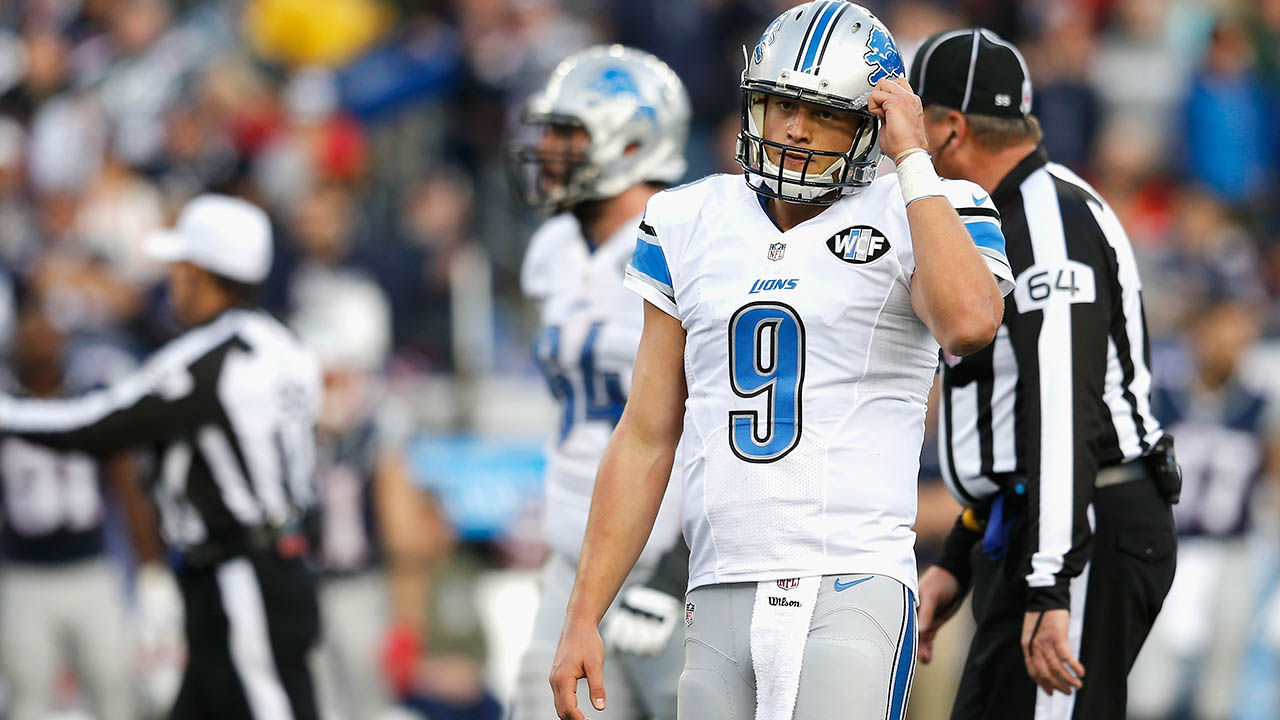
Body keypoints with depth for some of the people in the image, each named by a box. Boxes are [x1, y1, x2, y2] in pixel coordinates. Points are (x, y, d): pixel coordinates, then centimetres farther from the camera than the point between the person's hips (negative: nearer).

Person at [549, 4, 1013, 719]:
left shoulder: (920, 218, 1)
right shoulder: (692, 226, 13)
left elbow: (970, 324, -24)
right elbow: (646, 440, 16)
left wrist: (912, 158, -14)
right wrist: (583, 618, 11)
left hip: (853, 588, -5)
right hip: (720, 599, 5)